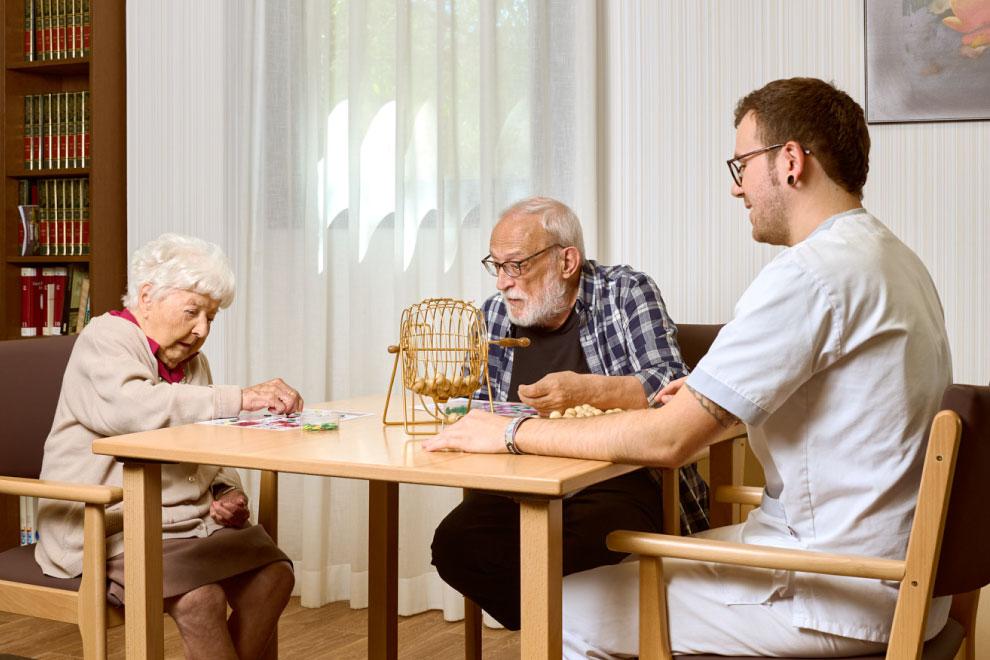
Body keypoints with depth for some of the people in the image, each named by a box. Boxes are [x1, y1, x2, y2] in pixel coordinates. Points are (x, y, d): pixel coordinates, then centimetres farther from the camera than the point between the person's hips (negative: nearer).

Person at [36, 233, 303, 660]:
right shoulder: (104, 341, -8)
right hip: (106, 527, -7)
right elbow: (133, 407, -31)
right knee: (201, 596, -28)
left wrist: (228, 495, 2)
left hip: (187, 519, 7)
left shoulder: (192, 360, 16)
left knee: (273, 575, -14)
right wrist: (241, 399, -36)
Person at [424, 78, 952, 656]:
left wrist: (513, 432, -12)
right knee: (632, 568, 19)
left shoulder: (811, 272, -21)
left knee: (574, 609, -3)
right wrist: (710, 402, 15)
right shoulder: (895, 259, 11)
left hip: (844, 598, -10)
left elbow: (668, 439, -22)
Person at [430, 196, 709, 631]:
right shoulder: (496, 315, 10)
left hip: (621, 481, -5)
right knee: (454, 542, -22)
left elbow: (673, 390, -15)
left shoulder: (626, 293, -3)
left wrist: (588, 390, -30)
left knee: (574, 551, -34)